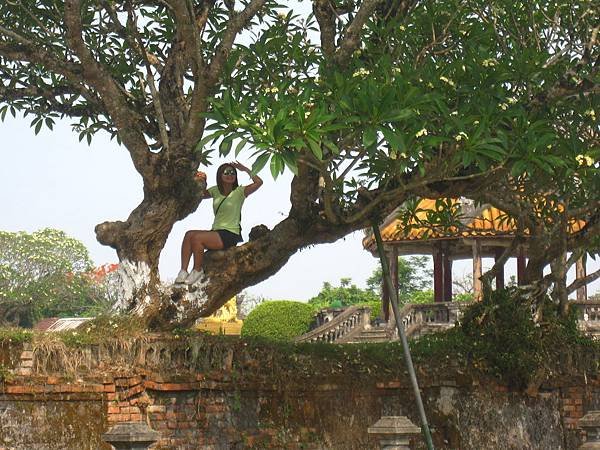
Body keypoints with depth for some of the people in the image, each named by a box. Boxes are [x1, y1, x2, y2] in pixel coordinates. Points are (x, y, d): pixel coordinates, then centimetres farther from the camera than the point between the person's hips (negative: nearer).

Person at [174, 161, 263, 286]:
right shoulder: (216, 191, 14)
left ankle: (197, 270, -8)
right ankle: (183, 271, -21)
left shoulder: (239, 191, -3)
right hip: (216, 232, 6)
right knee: (189, 234, -17)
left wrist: (245, 169, -10)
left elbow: (259, 182, -15)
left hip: (230, 235, -6)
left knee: (197, 238, -25)